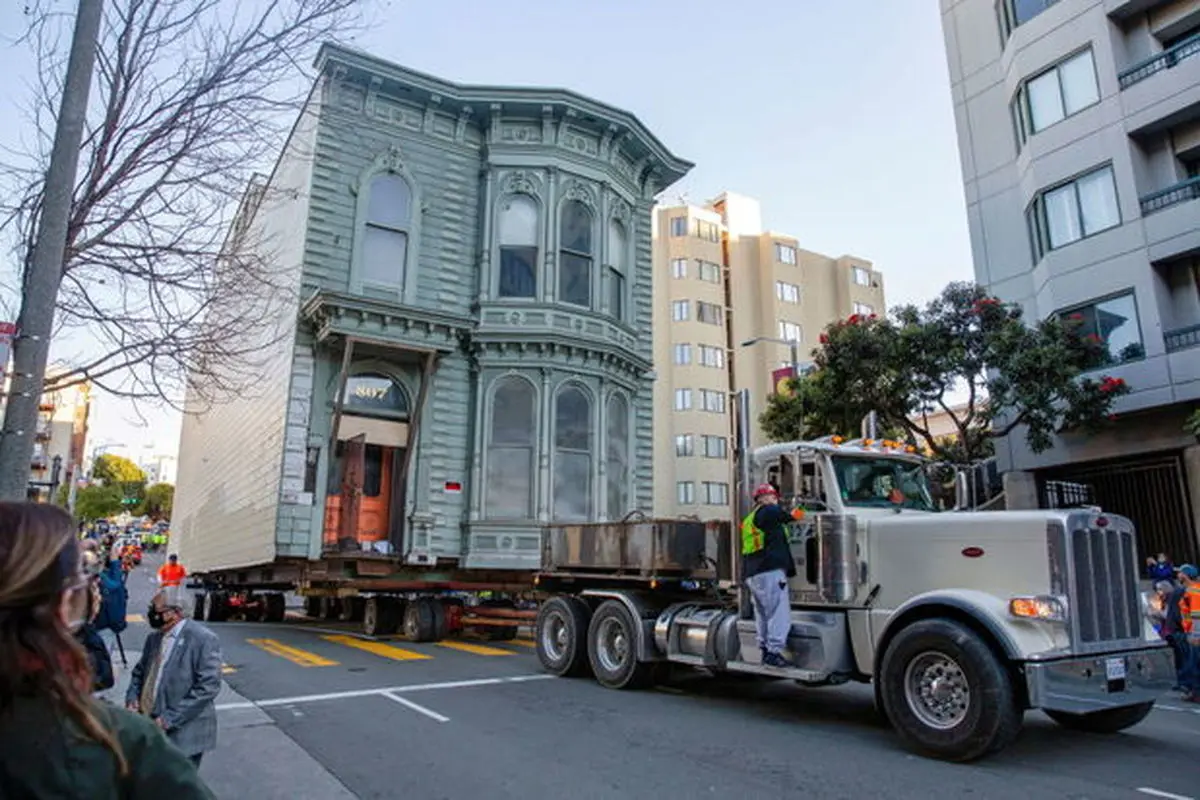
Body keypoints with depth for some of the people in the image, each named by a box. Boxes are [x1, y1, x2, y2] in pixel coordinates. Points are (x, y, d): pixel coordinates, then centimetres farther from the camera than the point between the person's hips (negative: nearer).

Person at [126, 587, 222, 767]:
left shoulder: (204, 639, -14)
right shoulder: (153, 638, 10)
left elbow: (208, 686, -19)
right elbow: (139, 672, 22)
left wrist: (170, 718, -19)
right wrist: (132, 698, 2)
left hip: (183, 735, -7)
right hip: (149, 729, 7)